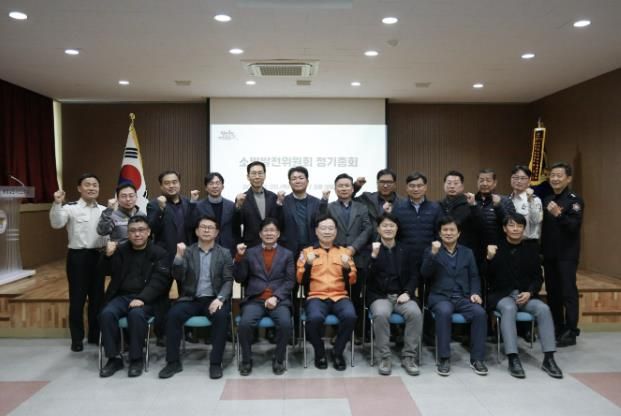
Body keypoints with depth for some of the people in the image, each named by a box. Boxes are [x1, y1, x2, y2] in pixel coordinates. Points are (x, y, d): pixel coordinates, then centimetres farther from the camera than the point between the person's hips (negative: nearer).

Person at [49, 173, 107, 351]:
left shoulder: (104, 210, 8)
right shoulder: (70, 208, -5)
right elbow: (56, 223, -20)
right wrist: (57, 204, -31)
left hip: (98, 256, 4)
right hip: (78, 256, -4)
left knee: (97, 297, 11)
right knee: (77, 298, 3)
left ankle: (95, 335, 25)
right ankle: (77, 339, 15)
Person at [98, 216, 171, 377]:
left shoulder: (159, 253, 2)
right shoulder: (120, 249, 13)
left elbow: (159, 281, -8)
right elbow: (106, 272, 10)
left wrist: (142, 298, -23)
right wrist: (108, 256, -10)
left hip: (146, 299, -3)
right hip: (121, 296, 3)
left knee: (136, 314, -34)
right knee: (106, 314, -26)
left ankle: (136, 358, -18)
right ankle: (114, 358, -12)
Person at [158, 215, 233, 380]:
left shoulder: (224, 253, 8)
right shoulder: (187, 252, 10)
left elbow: (228, 280, 0)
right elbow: (177, 277, -2)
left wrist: (220, 298, -19)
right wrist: (179, 256, -18)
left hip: (214, 299, -1)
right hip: (191, 299, 1)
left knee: (221, 316, -32)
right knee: (173, 315, -26)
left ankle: (216, 363, -20)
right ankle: (173, 362, -12)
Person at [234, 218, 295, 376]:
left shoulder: (287, 254, 13)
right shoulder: (250, 252, 14)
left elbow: (290, 281, 4)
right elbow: (239, 279, 8)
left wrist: (275, 297, -12)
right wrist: (239, 257, -6)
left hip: (279, 300, 0)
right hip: (255, 299, 1)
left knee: (285, 324, -29)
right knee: (244, 323, -28)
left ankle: (279, 360, -4)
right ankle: (246, 360, -3)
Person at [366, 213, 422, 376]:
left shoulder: (405, 250, 14)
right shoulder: (371, 249, 6)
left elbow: (413, 276, 12)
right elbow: (367, 278, -5)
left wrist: (407, 292, -7)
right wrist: (374, 256, -18)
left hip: (402, 295, 2)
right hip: (379, 295, -2)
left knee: (415, 313, -29)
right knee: (381, 314, -35)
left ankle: (408, 357, -13)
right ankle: (384, 357, -17)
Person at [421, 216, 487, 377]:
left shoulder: (467, 252, 19)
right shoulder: (431, 251, 9)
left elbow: (474, 277, 16)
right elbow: (425, 274, -6)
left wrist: (475, 293, -4)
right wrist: (433, 254, -20)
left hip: (463, 297, 3)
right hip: (440, 297, -2)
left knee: (480, 312, -28)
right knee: (444, 312, -36)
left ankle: (477, 358, -15)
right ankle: (443, 358, -25)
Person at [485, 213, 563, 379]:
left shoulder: (531, 249, 10)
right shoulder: (496, 247, 2)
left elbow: (538, 277, 10)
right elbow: (486, 277, -4)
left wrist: (529, 292, -10)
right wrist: (489, 258, -23)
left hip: (525, 295, 3)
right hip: (501, 295, -3)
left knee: (543, 309, -26)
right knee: (509, 308, -35)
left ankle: (548, 359, -19)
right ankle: (513, 359, -35)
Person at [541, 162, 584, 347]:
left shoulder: (574, 200, -6)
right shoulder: (547, 200, 13)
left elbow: (574, 227, -17)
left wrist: (559, 214, -31)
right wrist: (542, 249, 7)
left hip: (567, 254, -6)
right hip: (549, 254, 6)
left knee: (568, 292, -3)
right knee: (552, 291, 11)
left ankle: (570, 332, 5)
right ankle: (557, 328, 22)